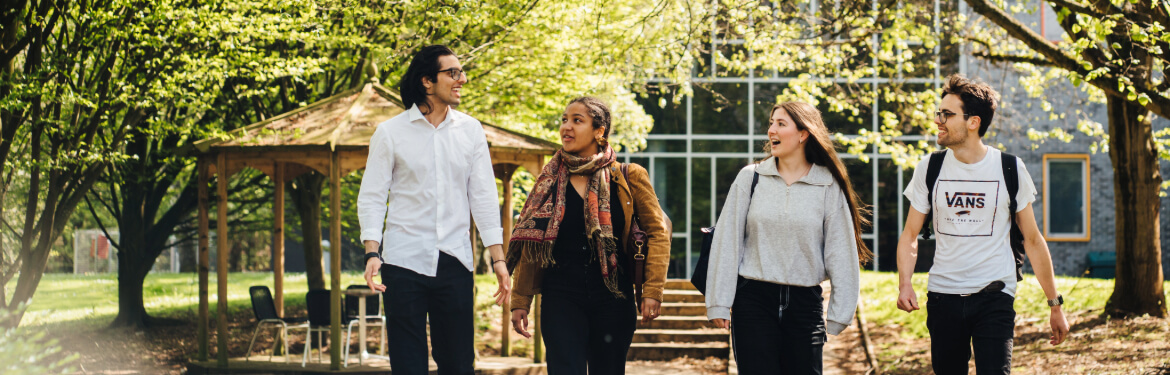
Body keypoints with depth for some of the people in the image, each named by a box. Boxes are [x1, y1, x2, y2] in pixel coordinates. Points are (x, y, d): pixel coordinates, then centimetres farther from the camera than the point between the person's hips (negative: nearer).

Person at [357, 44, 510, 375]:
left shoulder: (470, 130, 9)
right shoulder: (390, 132, 1)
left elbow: (483, 196, 10)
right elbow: (371, 197, 1)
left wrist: (497, 258, 4)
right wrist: (372, 253, -12)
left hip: (455, 261, 2)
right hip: (404, 261, -2)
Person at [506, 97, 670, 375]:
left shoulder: (628, 178, 2)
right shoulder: (550, 181, 7)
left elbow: (657, 232, 2)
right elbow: (530, 245, 10)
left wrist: (652, 291, -7)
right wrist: (520, 302, 6)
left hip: (613, 297, 0)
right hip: (561, 297, 0)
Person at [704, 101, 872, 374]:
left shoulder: (828, 186, 2)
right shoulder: (750, 178, 4)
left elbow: (841, 252, 3)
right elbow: (727, 241, 3)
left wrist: (839, 312, 1)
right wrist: (719, 303, -1)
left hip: (805, 302, 0)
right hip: (753, 299, 0)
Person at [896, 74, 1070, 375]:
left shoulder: (1010, 170, -1)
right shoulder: (930, 169, 3)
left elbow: (1033, 240, 6)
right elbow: (910, 235, 8)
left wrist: (1055, 304, 7)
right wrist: (904, 284, -11)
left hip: (994, 296, -2)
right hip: (942, 296, 2)